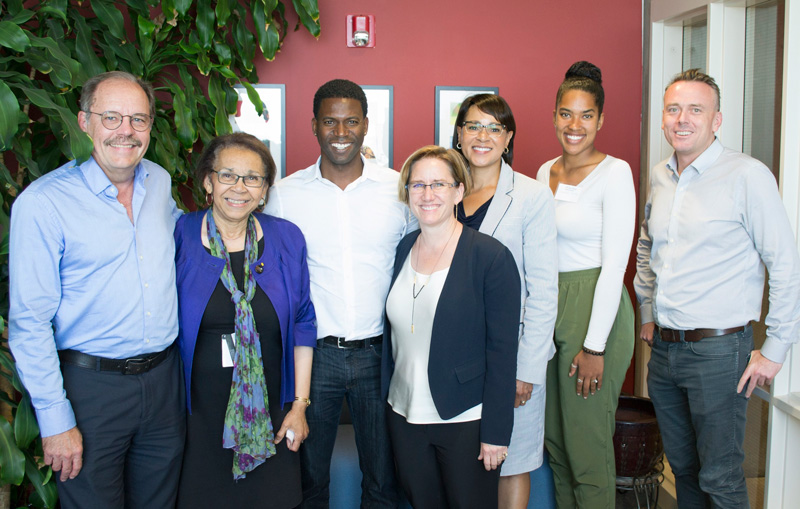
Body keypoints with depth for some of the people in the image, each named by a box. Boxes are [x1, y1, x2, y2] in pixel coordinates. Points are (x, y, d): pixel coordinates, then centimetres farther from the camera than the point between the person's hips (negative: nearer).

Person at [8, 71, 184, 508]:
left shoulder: (160, 182, 3)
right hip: (91, 385, -5)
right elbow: (29, 323, -12)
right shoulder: (42, 202, -13)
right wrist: (55, 420, -13)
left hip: (163, 375, 5)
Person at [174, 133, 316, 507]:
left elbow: (302, 325, 4)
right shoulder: (179, 237, -6)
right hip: (198, 412, -1)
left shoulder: (286, 239, -1)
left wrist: (300, 403, 1)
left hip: (271, 414, 1)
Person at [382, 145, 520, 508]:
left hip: (466, 423, -4)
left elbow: (503, 352, -11)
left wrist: (496, 432, -13)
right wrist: (382, 401, 9)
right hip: (405, 418, 5)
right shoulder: (402, 250, 5)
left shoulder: (491, 256, -10)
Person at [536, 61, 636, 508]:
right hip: (549, 307, 7)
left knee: (588, 445, 1)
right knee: (555, 437, 14)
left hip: (596, 308, -7)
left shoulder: (614, 172, -10)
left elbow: (615, 263, -15)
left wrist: (594, 345, -17)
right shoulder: (546, 171, 11)